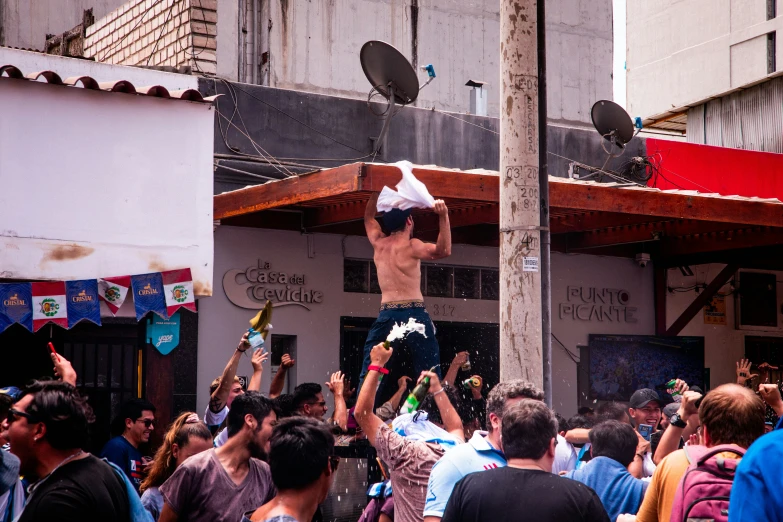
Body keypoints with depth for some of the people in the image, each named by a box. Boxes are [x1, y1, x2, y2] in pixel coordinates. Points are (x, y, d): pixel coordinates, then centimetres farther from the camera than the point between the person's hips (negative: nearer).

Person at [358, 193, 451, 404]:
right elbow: (443, 250, -22)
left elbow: (368, 216, 32)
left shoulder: (378, 243, 12)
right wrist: (443, 217, -25)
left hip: (386, 316, 5)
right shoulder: (411, 246, -5)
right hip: (414, 313, -5)